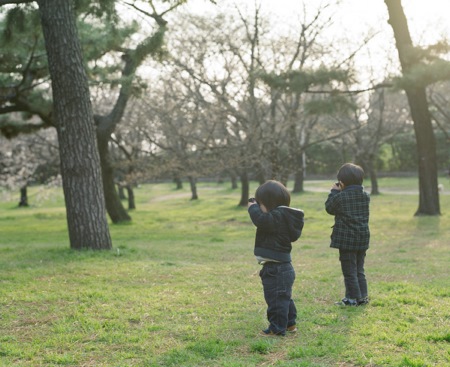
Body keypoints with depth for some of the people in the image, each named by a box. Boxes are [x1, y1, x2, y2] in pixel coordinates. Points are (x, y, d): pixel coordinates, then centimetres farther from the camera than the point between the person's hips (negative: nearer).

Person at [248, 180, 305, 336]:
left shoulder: (277, 216, -21)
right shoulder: (281, 216, 10)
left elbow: (261, 220, -36)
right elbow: (265, 221, 22)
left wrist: (253, 208, -18)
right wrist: (256, 208, 9)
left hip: (276, 269, -11)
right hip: (282, 266, 11)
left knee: (276, 298, -3)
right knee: (283, 297, 21)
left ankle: (277, 327, 2)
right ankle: (289, 323, 32)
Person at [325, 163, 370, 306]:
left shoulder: (340, 197, -15)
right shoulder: (365, 196, 2)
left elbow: (329, 208, 1)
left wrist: (334, 192, 11)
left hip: (346, 239, -6)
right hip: (363, 238, 6)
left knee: (349, 271, 3)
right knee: (359, 270, 17)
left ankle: (353, 298, 7)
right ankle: (363, 296, 20)